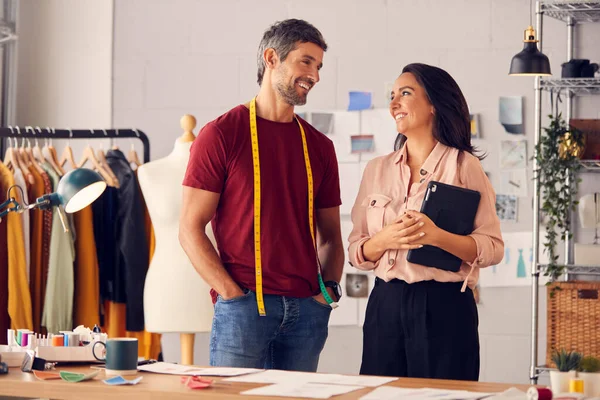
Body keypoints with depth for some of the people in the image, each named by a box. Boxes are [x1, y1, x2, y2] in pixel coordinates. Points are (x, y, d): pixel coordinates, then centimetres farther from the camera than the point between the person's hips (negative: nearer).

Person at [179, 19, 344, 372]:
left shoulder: (319, 146, 13)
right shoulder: (222, 134, -1)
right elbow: (191, 229, -4)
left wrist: (330, 287, 1)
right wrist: (233, 293, -12)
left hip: (307, 310, 5)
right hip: (243, 307, -4)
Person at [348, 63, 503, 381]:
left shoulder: (464, 166, -1)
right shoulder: (377, 170, 11)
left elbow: (493, 248, -7)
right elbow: (356, 252, 10)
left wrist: (436, 236, -22)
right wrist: (385, 239, -12)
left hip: (445, 307, -4)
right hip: (385, 305, 4)